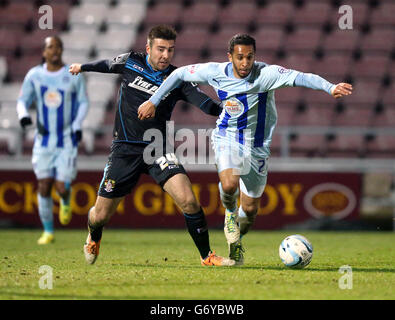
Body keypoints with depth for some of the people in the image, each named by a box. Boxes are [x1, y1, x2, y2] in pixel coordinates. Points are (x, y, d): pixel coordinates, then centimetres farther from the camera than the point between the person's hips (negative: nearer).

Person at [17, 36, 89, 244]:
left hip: (67, 140, -2)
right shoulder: (34, 75, 2)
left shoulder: (73, 75, -2)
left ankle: (65, 202, 31)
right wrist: (23, 115, -18)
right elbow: (22, 100, 4)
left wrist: (77, 125, -8)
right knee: (44, 186, -2)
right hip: (44, 139, 2)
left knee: (62, 187, -7)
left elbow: (83, 102, 6)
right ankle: (48, 231, 14)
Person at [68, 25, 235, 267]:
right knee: (101, 215, 5)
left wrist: (225, 109, -37)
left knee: (188, 200, -22)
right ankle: (94, 239, 42)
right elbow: (107, 65, 22)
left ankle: (207, 256, -7)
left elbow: (205, 104, -17)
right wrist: (83, 67, 38)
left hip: (158, 149, -1)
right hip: (125, 149, 1)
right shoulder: (130, 62, 0)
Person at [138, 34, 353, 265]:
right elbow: (180, 74, 3)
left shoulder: (266, 74, -20)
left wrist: (331, 88, -51)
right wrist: (153, 102, 4)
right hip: (227, 138, 0)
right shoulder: (216, 72, -11)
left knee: (250, 208, 6)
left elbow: (300, 78, -35)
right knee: (229, 184, -30)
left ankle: (236, 243, 39)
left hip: (257, 146, 0)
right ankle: (230, 213, 7)